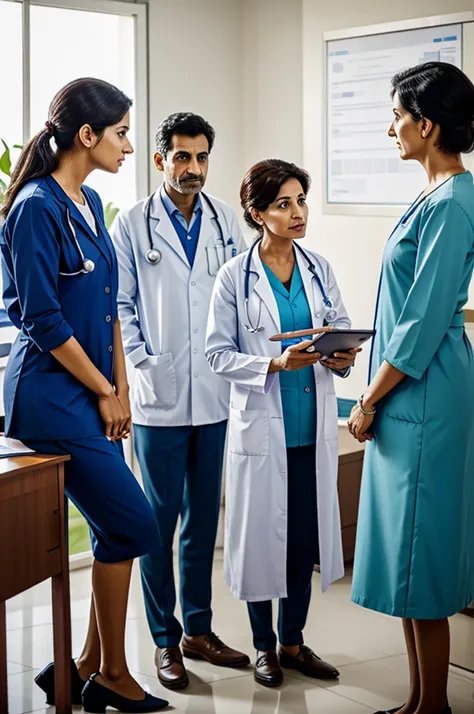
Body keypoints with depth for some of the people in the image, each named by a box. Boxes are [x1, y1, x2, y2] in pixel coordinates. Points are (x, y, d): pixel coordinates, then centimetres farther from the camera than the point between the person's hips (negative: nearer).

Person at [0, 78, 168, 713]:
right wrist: (105, 392, -9)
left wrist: (119, 386, 8)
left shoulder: (90, 203, 12)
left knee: (117, 530, 8)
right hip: (52, 394, -8)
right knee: (134, 525, -5)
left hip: (93, 394, 9)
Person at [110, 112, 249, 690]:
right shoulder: (131, 225, 0)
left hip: (216, 397, 3)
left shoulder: (226, 221, 8)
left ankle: (198, 630, 25)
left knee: (204, 516, 12)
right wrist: (142, 361, -8)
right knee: (160, 518, 4)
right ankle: (165, 641, 15)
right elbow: (119, 304, 1)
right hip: (160, 398, -3)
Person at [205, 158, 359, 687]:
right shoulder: (235, 277, -6)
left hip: (313, 425, 4)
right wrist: (276, 364, -20)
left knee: (307, 534, 10)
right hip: (261, 425, -4)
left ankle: (293, 642, 26)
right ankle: (264, 644, 23)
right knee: (263, 532, 6)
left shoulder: (319, 269, 6)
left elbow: (342, 326, 12)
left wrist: (342, 356, -10)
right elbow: (218, 354, -8)